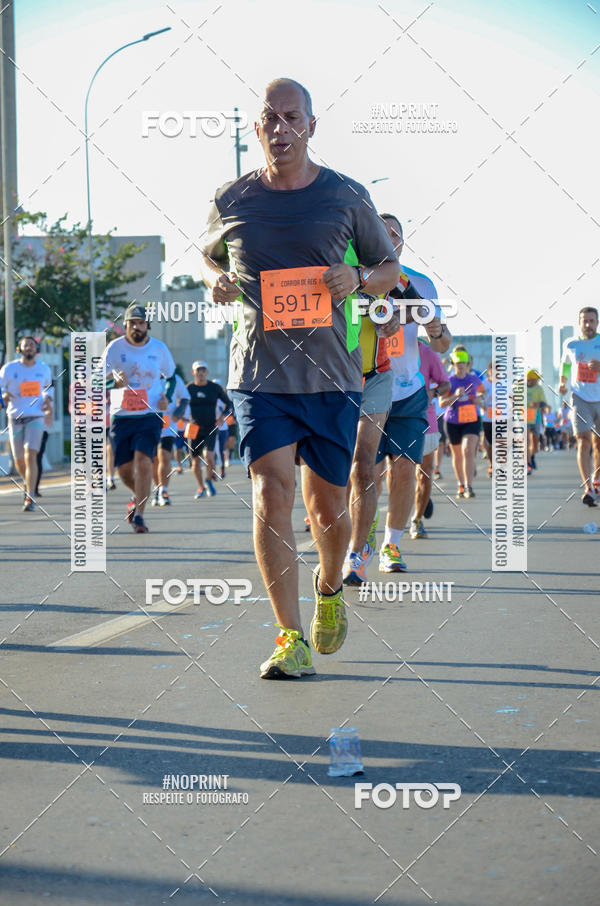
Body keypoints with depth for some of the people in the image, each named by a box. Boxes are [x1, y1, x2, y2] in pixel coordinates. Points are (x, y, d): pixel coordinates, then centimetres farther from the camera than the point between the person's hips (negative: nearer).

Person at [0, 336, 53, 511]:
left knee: (30, 456, -18)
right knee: (19, 460, 8)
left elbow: (49, 386, 26)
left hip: (36, 417, -1)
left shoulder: (44, 369, 7)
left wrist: (48, 399, 7)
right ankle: (27, 483, 41)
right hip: (15, 417, 1)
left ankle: (30, 497, -17)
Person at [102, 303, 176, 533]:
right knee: (124, 469, 3)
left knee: (143, 461, -19)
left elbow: (170, 376, 19)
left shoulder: (159, 348, 2)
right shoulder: (115, 348, -2)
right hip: (121, 416, 1)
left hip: (150, 415, -1)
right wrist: (115, 383, -25)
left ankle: (138, 515, -12)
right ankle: (138, 497, 37)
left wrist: (167, 397, 1)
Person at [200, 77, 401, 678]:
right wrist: (216, 279, 1)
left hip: (332, 374, 0)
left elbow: (389, 269, 13)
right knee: (271, 491, -14)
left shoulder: (347, 198, 3)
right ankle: (291, 638, -11)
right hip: (259, 373, 0)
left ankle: (329, 589, 38)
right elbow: (207, 256, 24)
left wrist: (357, 278, -9)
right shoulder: (231, 201, 6)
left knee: (326, 503, 6)